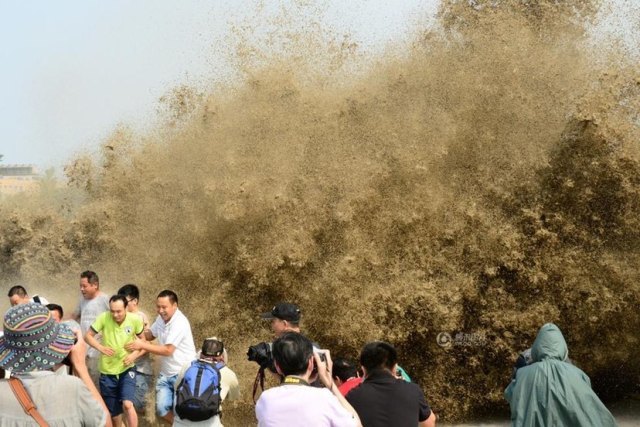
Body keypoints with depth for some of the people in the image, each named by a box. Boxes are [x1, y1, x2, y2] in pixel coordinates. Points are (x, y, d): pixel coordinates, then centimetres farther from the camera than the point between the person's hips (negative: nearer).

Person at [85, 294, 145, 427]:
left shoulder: (135, 320, -13)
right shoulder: (104, 318, -15)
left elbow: (144, 341, 2)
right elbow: (88, 336, -6)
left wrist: (135, 354, -16)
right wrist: (101, 347, -23)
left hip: (127, 370, -1)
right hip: (107, 371, 1)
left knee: (127, 405, -22)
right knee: (113, 412, 13)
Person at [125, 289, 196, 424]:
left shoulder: (179, 323, -23)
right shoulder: (161, 318, 5)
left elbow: (168, 350, -26)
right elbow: (151, 334, 21)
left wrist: (142, 345, -24)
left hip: (183, 374, -8)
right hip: (166, 374, 8)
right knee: (162, 409, 4)